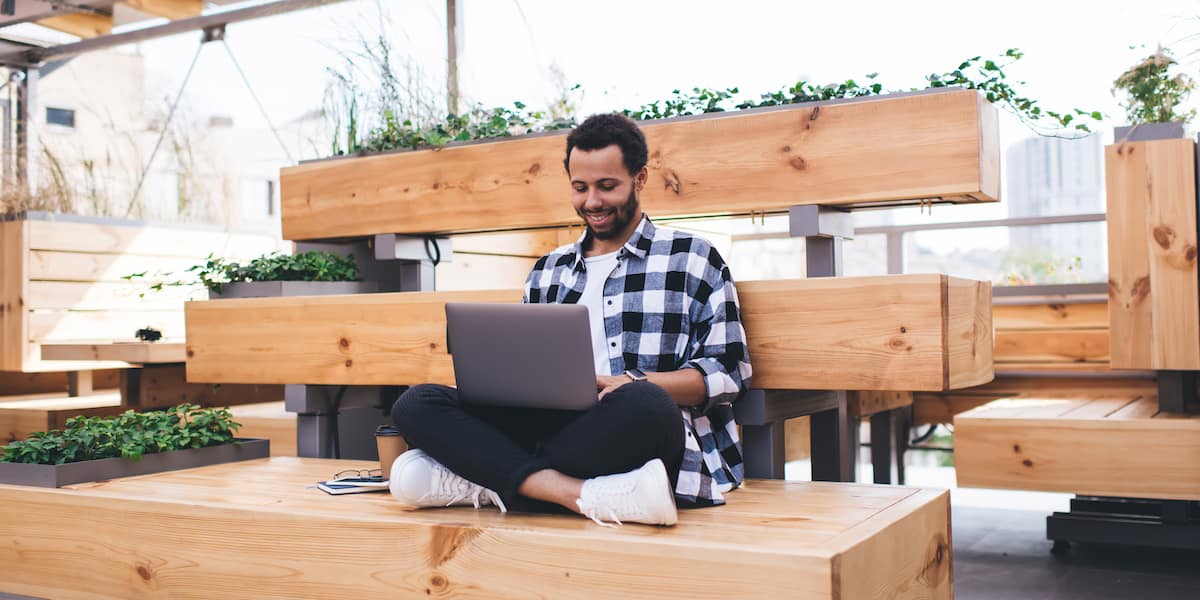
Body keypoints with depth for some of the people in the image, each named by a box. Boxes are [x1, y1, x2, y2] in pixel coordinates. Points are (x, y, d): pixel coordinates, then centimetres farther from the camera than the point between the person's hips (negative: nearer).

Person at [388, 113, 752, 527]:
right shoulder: (548, 272, 24)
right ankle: (588, 498, -34)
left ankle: (483, 482, -24)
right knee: (417, 404, -17)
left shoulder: (693, 260, 11)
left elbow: (727, 371, 3)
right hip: (554, 427, 4)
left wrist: (631, 383, -14)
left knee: (642, 405, -40)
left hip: (646, 433, -4)